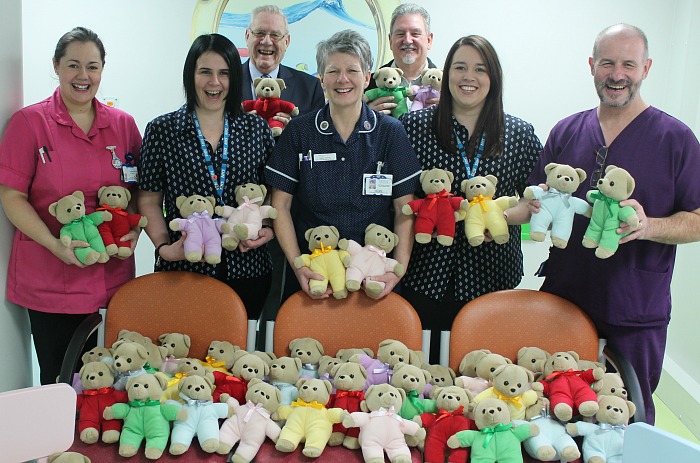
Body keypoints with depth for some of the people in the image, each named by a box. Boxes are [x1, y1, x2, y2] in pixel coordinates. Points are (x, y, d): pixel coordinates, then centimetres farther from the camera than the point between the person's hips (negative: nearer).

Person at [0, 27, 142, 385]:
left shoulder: (123, 124, 7)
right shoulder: (29, 122, -2)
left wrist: (133, 230, -5)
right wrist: (55, 245, -17)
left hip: (112, 274, 3)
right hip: (49, 283, -2)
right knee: (59, 379, 7)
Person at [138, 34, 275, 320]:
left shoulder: (257, 129, 5)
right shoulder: (161, 130, 1)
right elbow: (149, 200, 3)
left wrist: (269, 229, -7)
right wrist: (164, 247, -10)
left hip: (247, 270, 2)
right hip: (183, 270, -1)